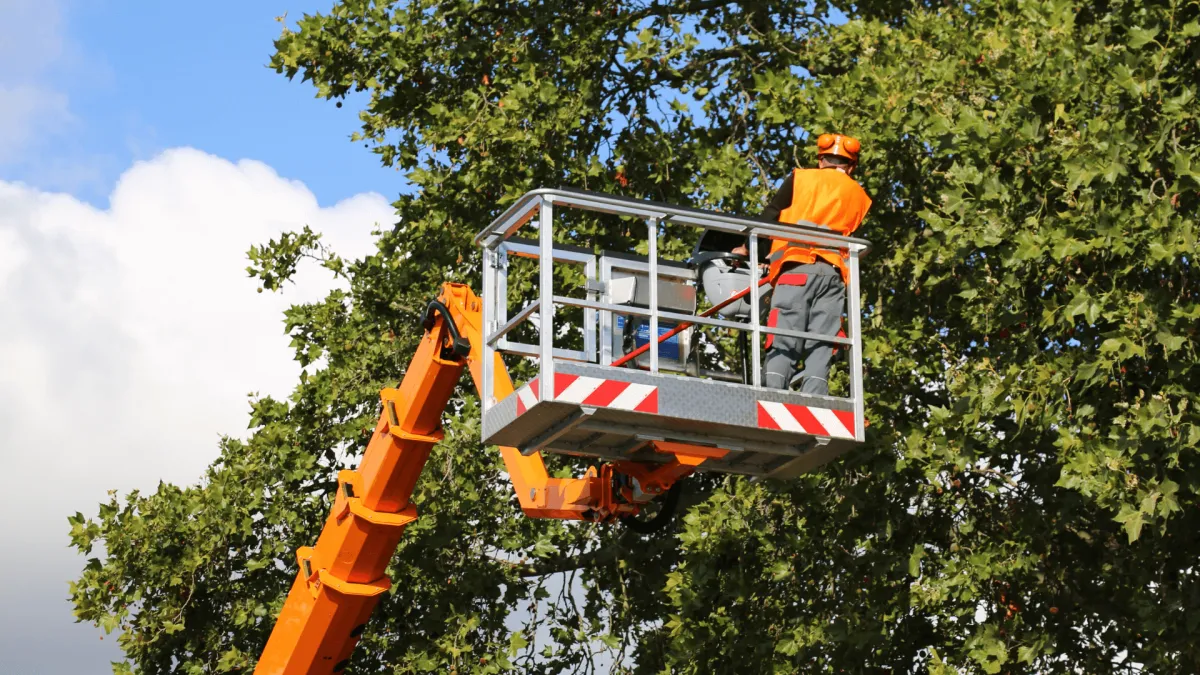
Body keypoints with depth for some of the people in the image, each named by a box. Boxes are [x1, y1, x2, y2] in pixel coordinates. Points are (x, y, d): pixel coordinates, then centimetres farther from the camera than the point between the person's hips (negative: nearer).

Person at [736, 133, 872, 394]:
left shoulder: (801, 179, 13)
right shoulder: (860, 197, 24)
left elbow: (770, 217, 9)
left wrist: (748, 249, 24)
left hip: (798, 266, -3)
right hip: (834, 272, 3)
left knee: (783, 344, -9)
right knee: (820, 349, -2)